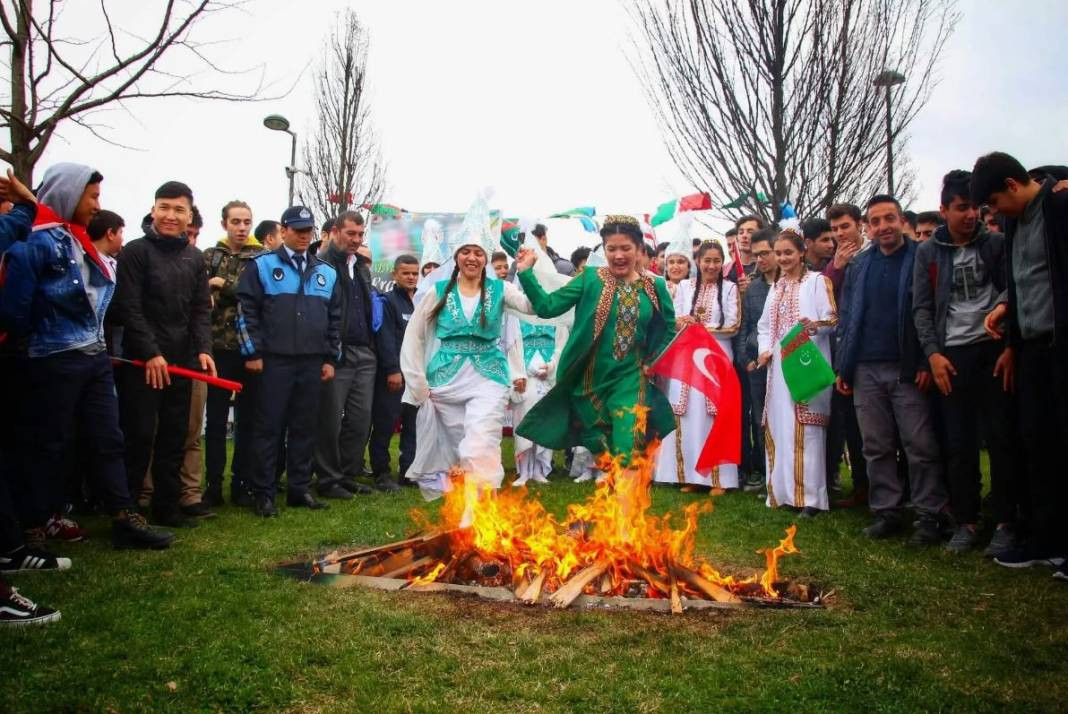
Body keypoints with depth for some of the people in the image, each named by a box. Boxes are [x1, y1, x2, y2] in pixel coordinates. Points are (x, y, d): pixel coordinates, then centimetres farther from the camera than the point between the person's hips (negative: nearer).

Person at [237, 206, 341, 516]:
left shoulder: (326, 272, 13)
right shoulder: (262, 266, 1)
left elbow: (335, 319, 15)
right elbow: (246, 311, -3)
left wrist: (331, 358, 10)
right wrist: (253, 353, -9)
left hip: (312, 363, 4)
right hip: (274, 361, -4)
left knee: (305, 427, 9)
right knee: (268, 427, 0)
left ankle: (300, 488, 18)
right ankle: (263, 493, 8)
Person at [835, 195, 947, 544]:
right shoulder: (857, 265, 12)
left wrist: (927, 363, -12)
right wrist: (843, 367, 7)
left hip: (908, 369, -4)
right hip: (866, 370, 4)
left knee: (921, 446, 0)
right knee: (876, 447, 8)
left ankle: (929, 515, 9)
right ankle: (887, 511, 18)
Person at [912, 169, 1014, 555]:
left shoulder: (996, 244, 5)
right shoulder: (928, 252, 8)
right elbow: (922, 308, 4)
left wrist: (1011, 347, -8)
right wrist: (933, 353, -6)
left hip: (994, 349, -1)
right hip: (952, 354, 1)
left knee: (999, 438, -1)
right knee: (959, 443, 3)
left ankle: (1005, 522, 8)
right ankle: (966, 521, 13)